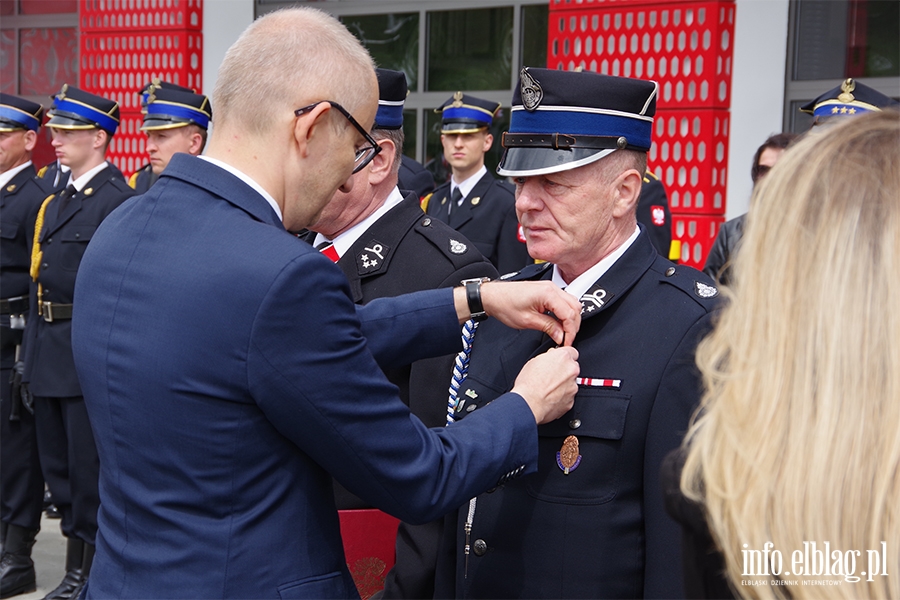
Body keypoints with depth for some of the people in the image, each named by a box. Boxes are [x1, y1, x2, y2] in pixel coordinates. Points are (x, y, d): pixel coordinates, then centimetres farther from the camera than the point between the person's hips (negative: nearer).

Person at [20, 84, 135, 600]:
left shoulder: (119, 200, -13)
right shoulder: (56, 202, 15)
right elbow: (40, 280, 17)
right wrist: (32, 356, 15)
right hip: (51, 357, 9)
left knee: (90, 467, -1)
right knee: (60, 465, 15)